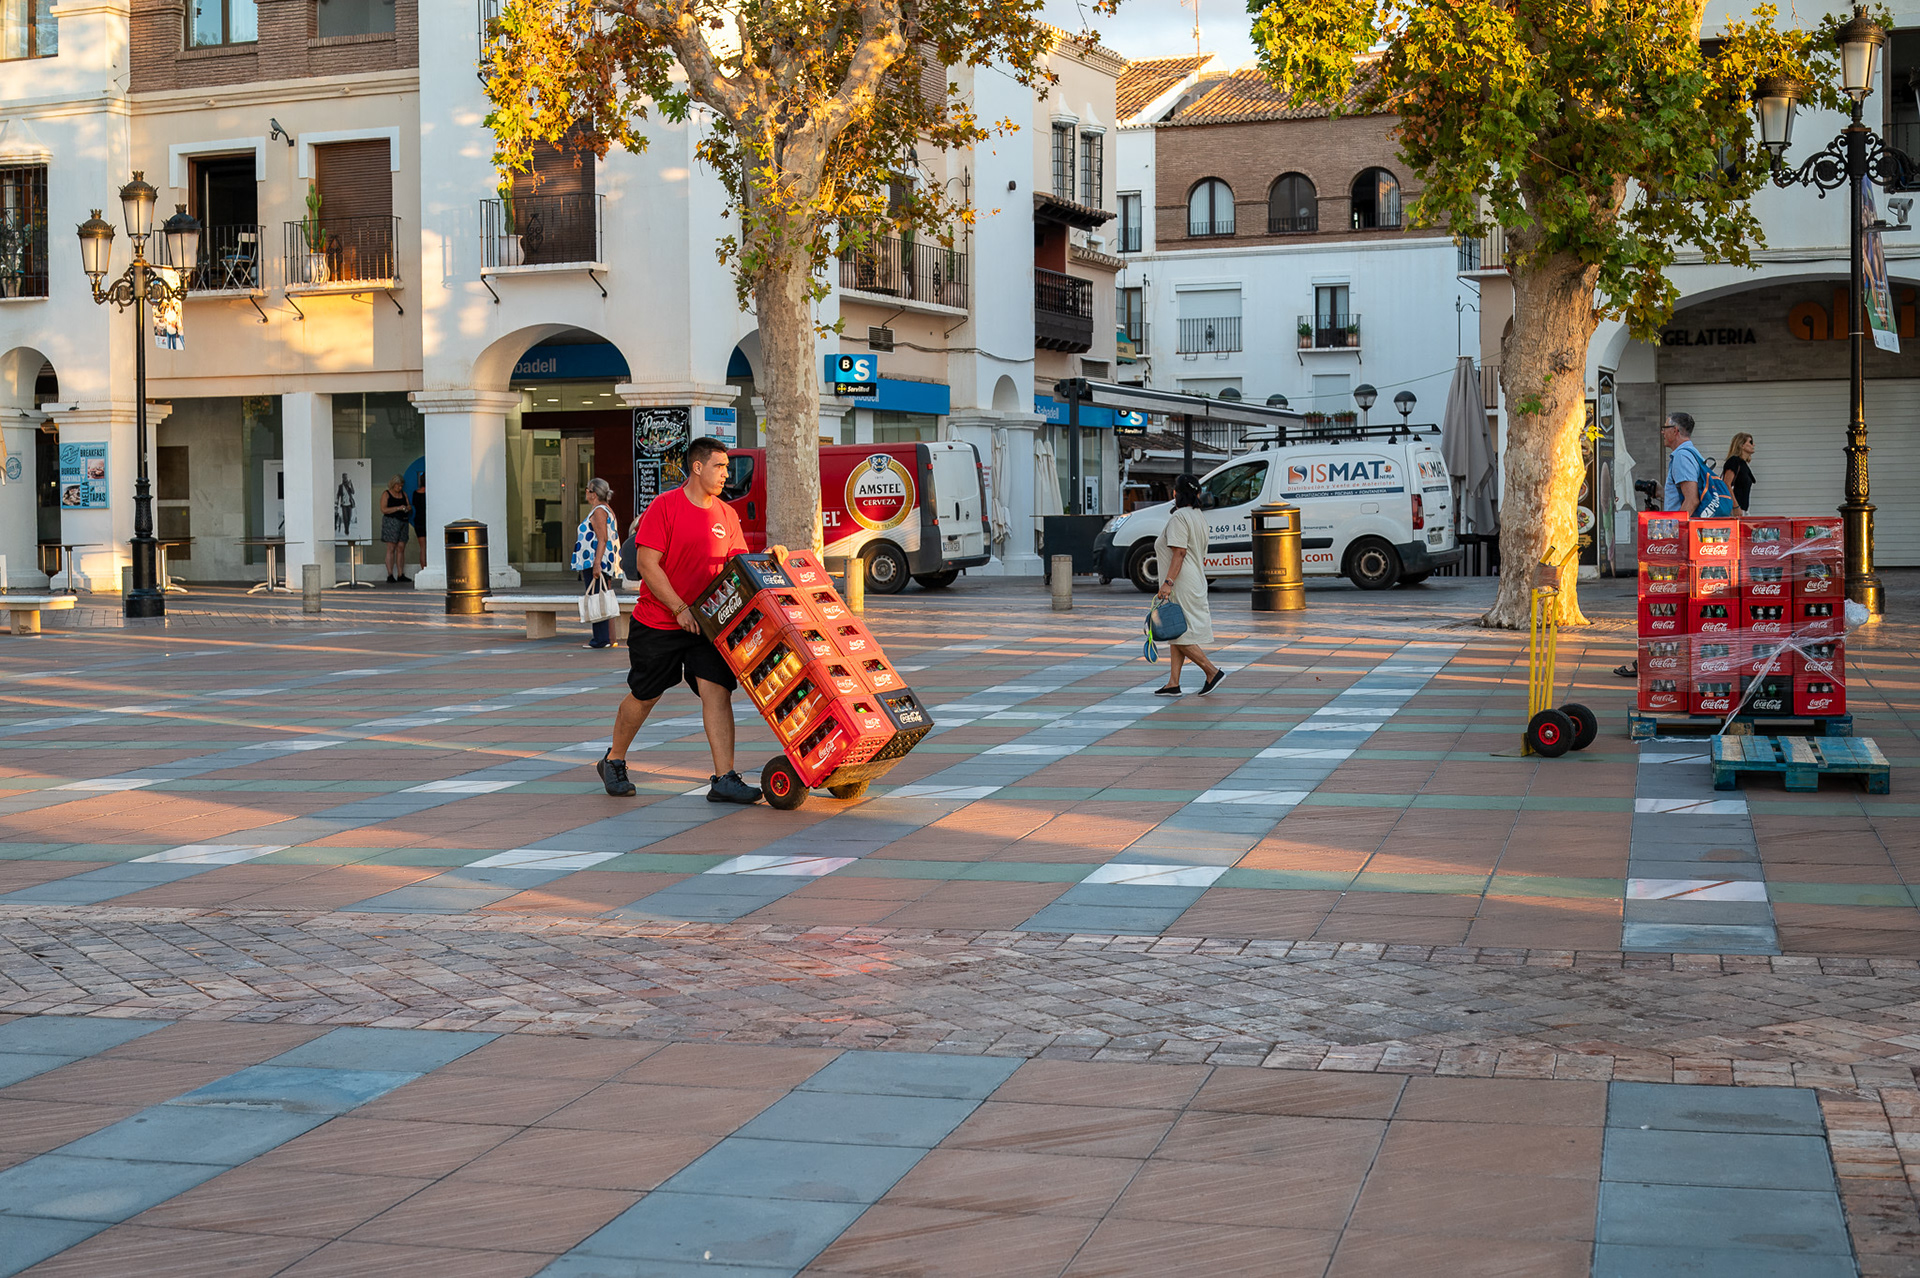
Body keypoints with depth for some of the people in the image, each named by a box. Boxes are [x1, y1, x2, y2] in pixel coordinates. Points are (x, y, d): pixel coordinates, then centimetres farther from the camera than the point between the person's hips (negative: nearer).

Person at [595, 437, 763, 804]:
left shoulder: (726, 515, 7)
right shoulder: (664, 506, -11)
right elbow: (647, 564, -15)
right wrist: (680, 609, -18)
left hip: (706, 622, 4)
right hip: (657, 622, -4)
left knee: (717, 690, -11)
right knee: (643, 696, 9)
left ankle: (723, 779, -13)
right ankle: (613, 762, 32)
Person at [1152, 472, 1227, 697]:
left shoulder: (1179, 517, -14)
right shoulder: (1199, 517, 15)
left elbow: (1180, 552, -22)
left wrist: (1168, 582, -25)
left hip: (1181, 585, -10)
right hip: (1195, 583, 10)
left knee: (1180, 636, -6)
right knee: (1176, 636, 10)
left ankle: (1213, 672, -7)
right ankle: (1173, 684, 9)